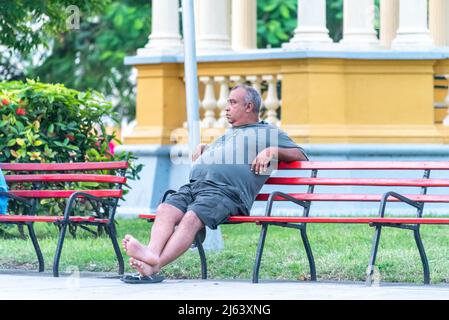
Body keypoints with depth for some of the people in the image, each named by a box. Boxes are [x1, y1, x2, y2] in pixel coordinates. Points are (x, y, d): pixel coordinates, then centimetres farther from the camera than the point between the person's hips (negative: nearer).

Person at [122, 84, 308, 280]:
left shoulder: (269, 133, 20)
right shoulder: (228, 134, 42)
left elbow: (301, 156, 12)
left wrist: (271, 151, -1)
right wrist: (202, 147, 35)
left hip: (226, 191, -7)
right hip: (193, 186, 7)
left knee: (191, 219, -34)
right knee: (165, 210, -25)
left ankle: (155, 265, -53)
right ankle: (153, 252, -48)